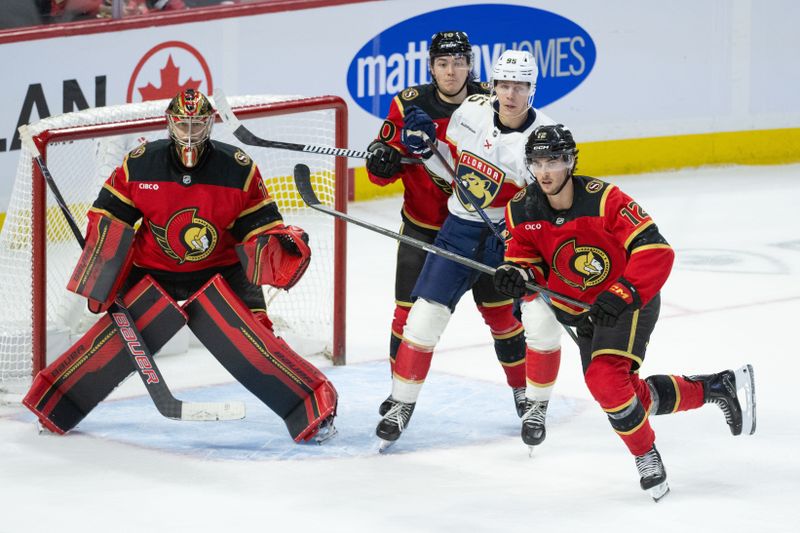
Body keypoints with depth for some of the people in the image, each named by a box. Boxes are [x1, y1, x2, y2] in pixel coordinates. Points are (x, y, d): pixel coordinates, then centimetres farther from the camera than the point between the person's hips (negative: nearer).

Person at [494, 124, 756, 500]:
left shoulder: (603, 200, -26)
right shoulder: (522, 211, -10)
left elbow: (657, 251, -27)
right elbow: (527, 258, 2)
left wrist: (622, 295, -36)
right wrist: (518, 275, -21)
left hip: (633, 300, -7)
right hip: (583, 307, 7)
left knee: (606, 380, -26)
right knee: (627, 395, 7)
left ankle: (645, 455, -2)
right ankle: (720, 388, 24)